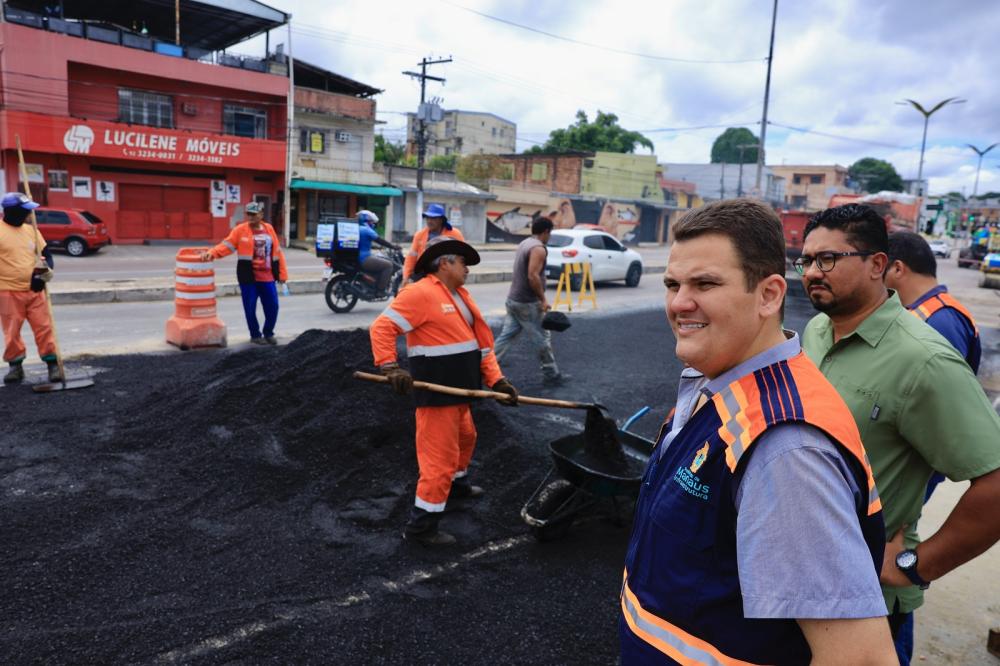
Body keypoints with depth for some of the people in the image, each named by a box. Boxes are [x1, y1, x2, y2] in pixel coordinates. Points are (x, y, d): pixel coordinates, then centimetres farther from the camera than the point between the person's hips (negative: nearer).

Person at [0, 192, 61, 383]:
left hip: (34, 290, 3)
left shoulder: (31, 230, 9)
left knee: (44, 328, 1)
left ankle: (53, 364, 5)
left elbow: (46, 254, 13)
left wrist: (44, 271, -6)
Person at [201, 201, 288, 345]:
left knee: (272, 306, 5)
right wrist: (212, 253, -26)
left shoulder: (269, 229, 7)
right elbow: (226, 245, -8)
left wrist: (282, 273, 7)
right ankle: (255, 335, 20)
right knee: (250, 308, 4)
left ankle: (268, 333, 24)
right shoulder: (240, 230, -2)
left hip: (267, 277, 3)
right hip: (248, 277, -3)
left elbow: (277, 252, 9)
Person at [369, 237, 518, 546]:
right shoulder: (420, 293, -15)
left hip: (458, 390, 10)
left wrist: (497, 380, 5)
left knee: (465, 438, 29)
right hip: (435, 390, -10)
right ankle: (421, 524, 5)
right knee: (440, 455, -6)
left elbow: (480, 343, 13)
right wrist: (390, 367, -30)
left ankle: (457, 483, 54)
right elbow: (382, 327, -20)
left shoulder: (460, 294, 14)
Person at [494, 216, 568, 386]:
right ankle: (552, 375, 14)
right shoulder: (539, 248, -17)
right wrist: (543, 299, -18)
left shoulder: (523, 243, 14)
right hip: (527, 303, -9)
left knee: (506, 336, 10)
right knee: (542, 339, 3)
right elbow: (533, 276, -26)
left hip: (513, 299, 9)